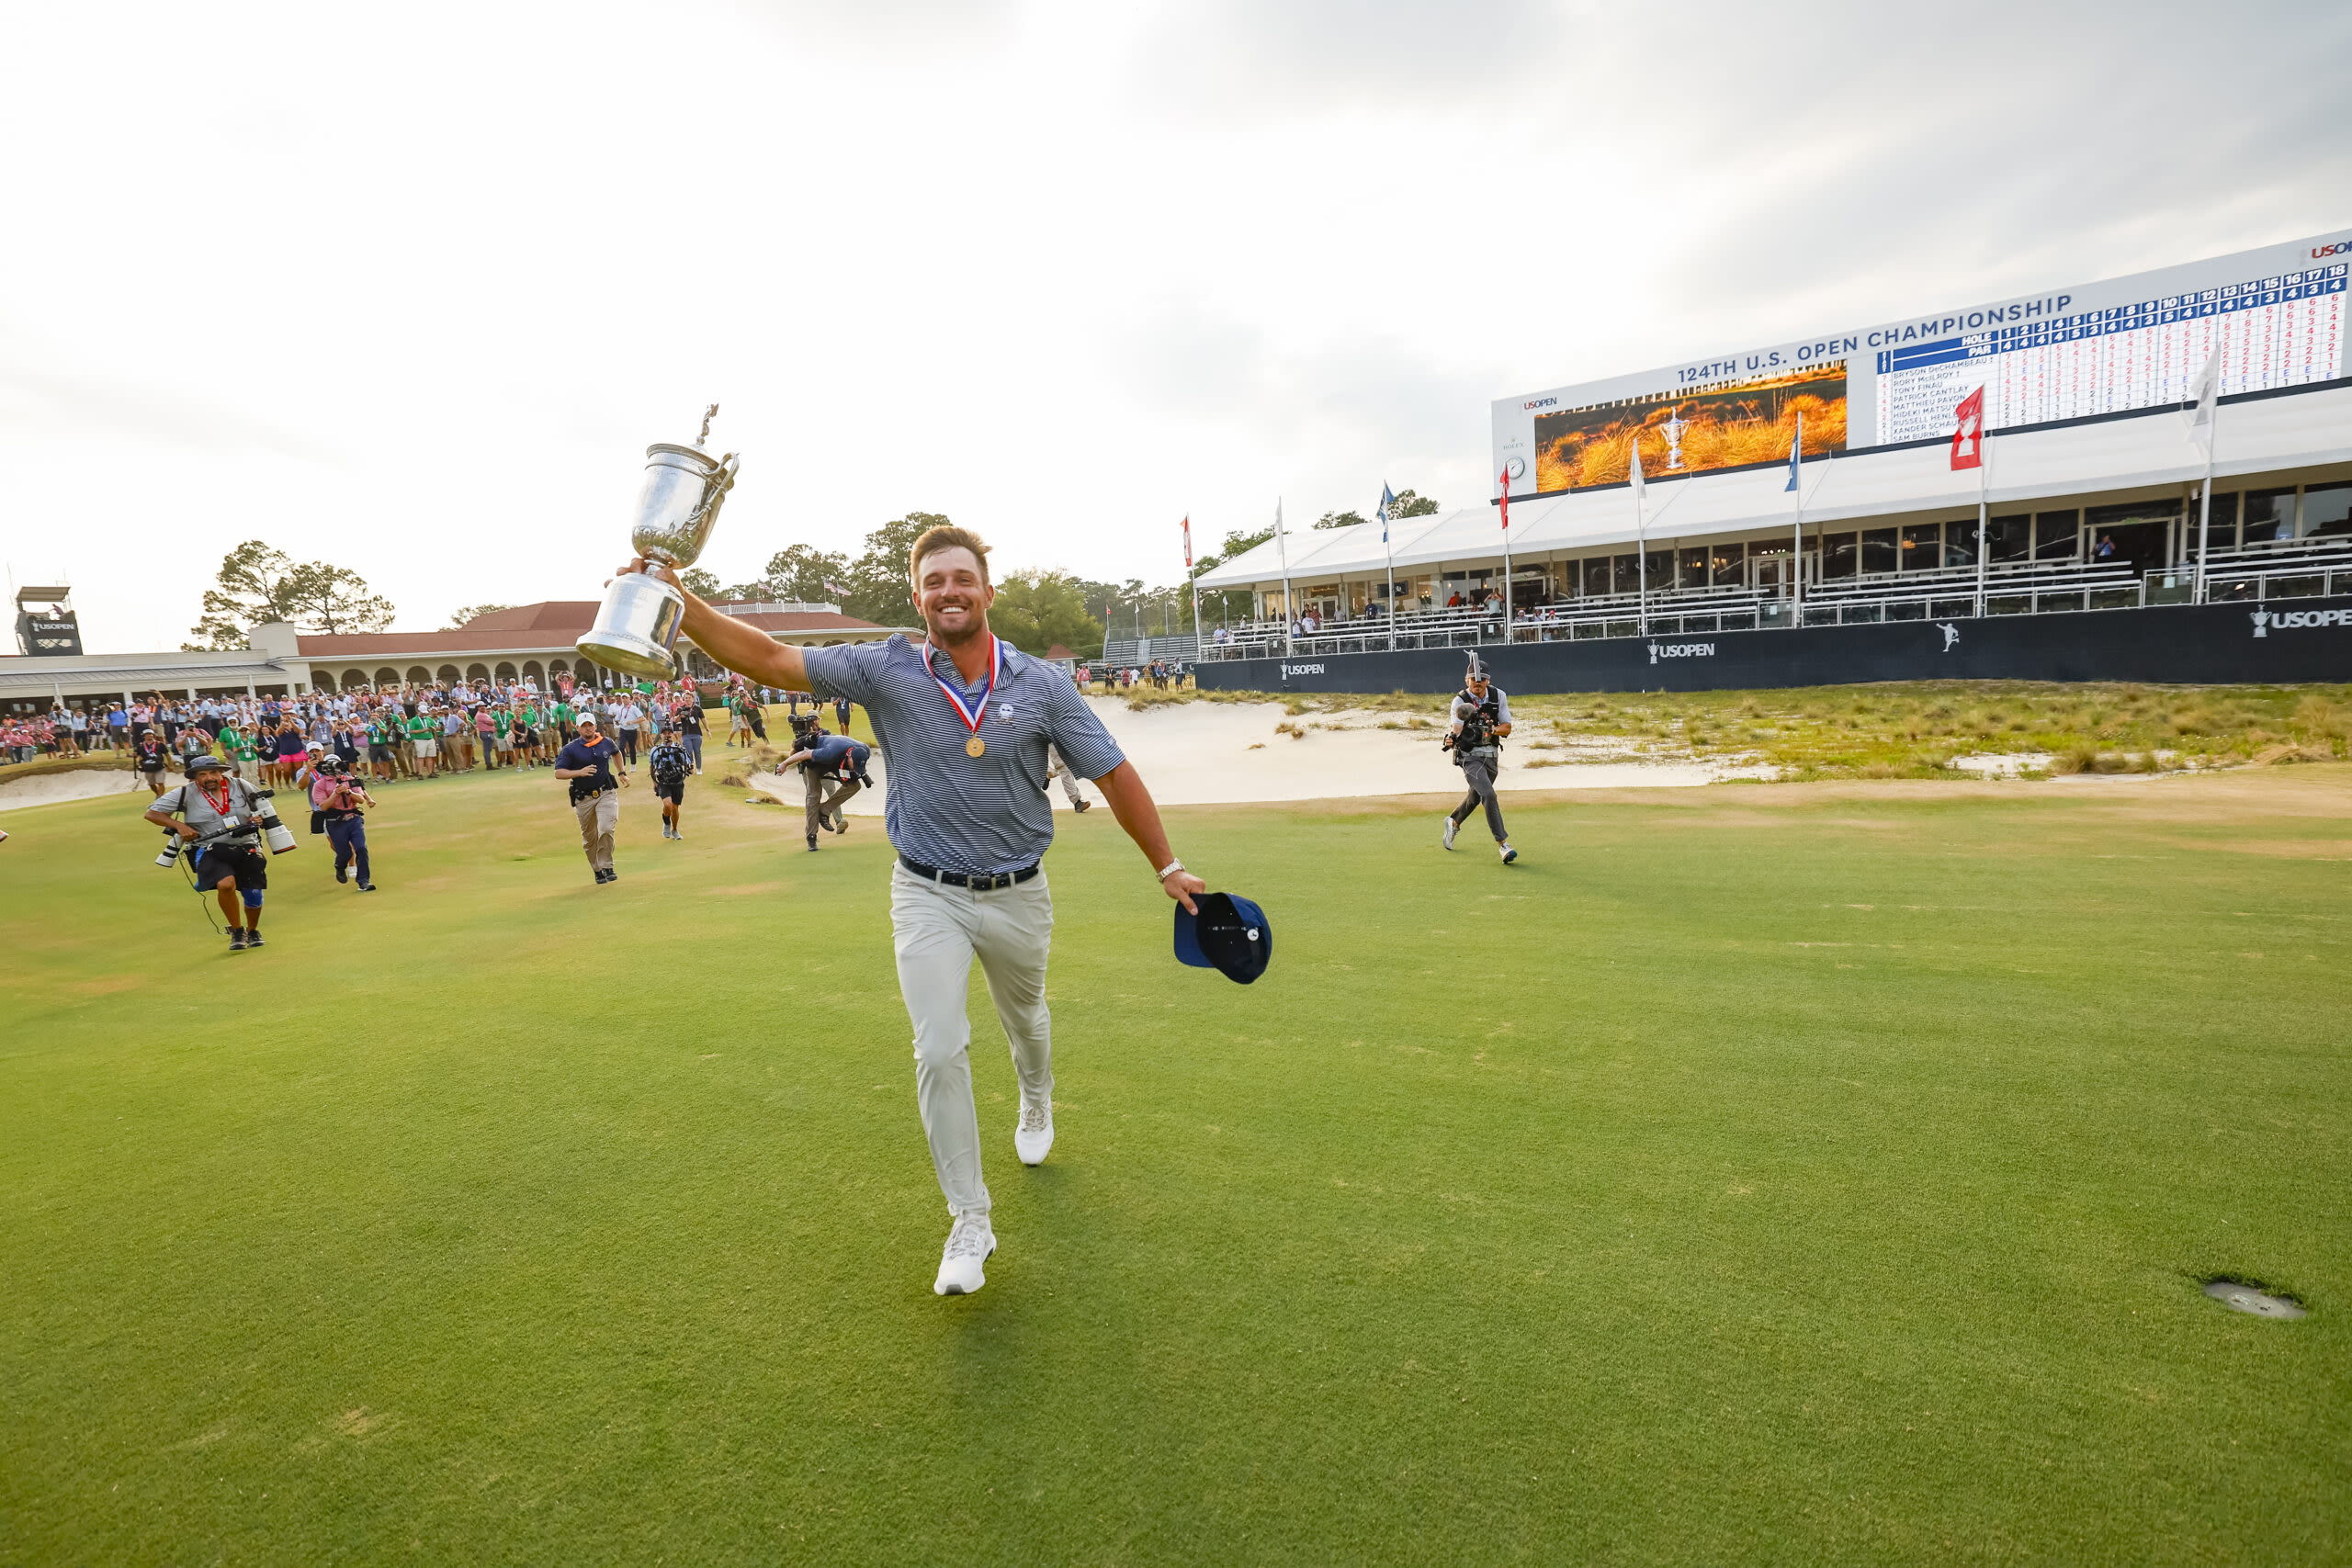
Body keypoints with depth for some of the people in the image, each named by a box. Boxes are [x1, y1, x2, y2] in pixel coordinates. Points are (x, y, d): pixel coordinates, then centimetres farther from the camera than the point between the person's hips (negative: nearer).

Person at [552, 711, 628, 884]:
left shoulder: (606, 743, 3)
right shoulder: (570, 748, -7)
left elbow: (617, 753, 28)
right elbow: (558, 773, -12)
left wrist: (622, 772, 23)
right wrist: (580, 772, -27)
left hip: (606, 794, 1)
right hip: (583, 798, 0)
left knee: (606, 829, -19)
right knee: (589, 838, 9)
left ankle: (606, 867, -7)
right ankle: (597, 870, 25)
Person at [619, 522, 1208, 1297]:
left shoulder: (1041, 684, -10)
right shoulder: (886, 672, -9)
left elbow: (1114, 774, -6)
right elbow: (773, 659, -15)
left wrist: (1168, 867, -5)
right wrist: (678, 601, -29)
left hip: (1018, 894, 1)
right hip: (928, 896, -1)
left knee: (1026, 1020, 23)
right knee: (940, 1048, -9)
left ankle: (1036, 1104, 58)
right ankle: (969, 1221, 10)